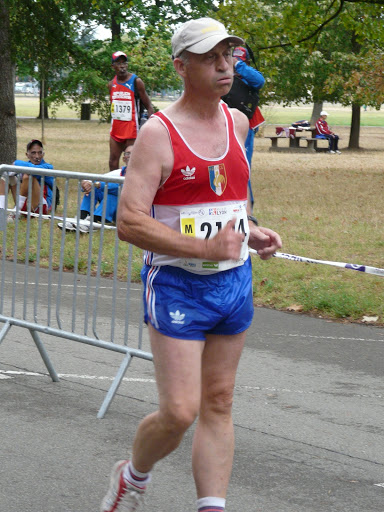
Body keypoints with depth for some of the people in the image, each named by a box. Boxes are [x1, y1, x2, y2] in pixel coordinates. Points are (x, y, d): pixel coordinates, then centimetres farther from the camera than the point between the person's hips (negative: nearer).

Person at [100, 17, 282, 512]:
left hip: (234, 283, 6)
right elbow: (128, 221, -20)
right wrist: (205, 248, -26)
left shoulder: (237, 123, 8)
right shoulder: (158, 133, -13)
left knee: (218, 406, 9)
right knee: (179, 412, -8)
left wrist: (251, 233, 6)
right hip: (177, 285, -6)